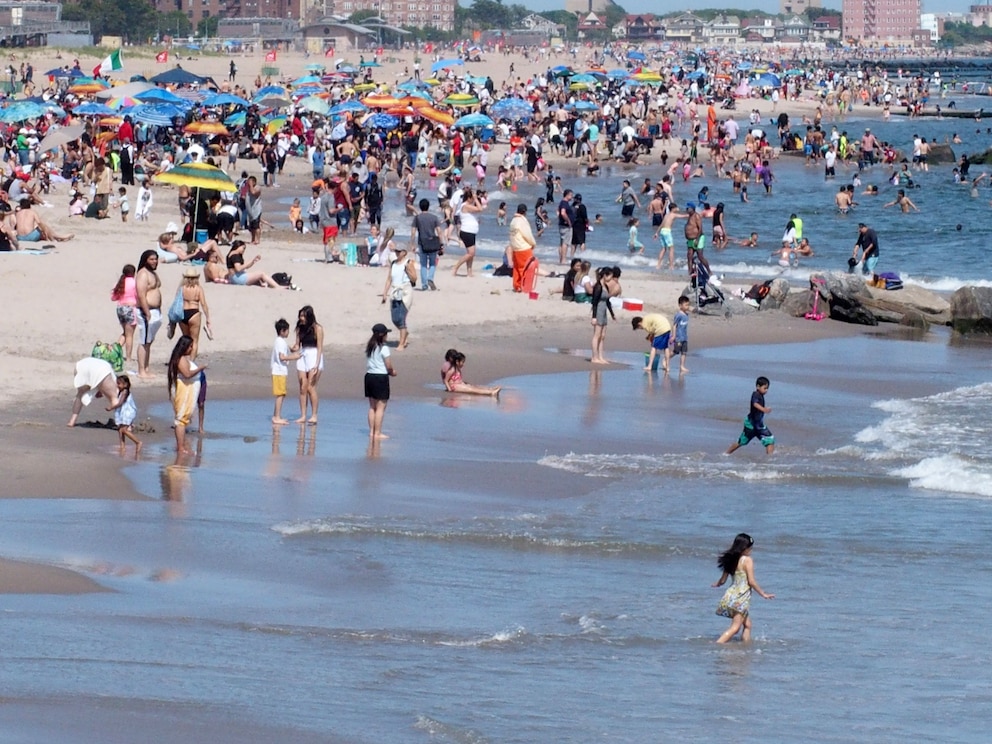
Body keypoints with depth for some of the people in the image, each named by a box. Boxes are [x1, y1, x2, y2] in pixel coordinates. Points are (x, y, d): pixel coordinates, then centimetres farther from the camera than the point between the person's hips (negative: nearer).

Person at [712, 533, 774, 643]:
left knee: (747, 624, 19)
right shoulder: (748, 560, -9)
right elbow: (751, 581, -12)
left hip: (731, 593, 8)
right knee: (735, 627, -9)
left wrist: (717, 584, 38)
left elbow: (723, 580, 15)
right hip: (741, 596, -8)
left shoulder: (731, 560, 9)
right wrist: (763, 594, -2)